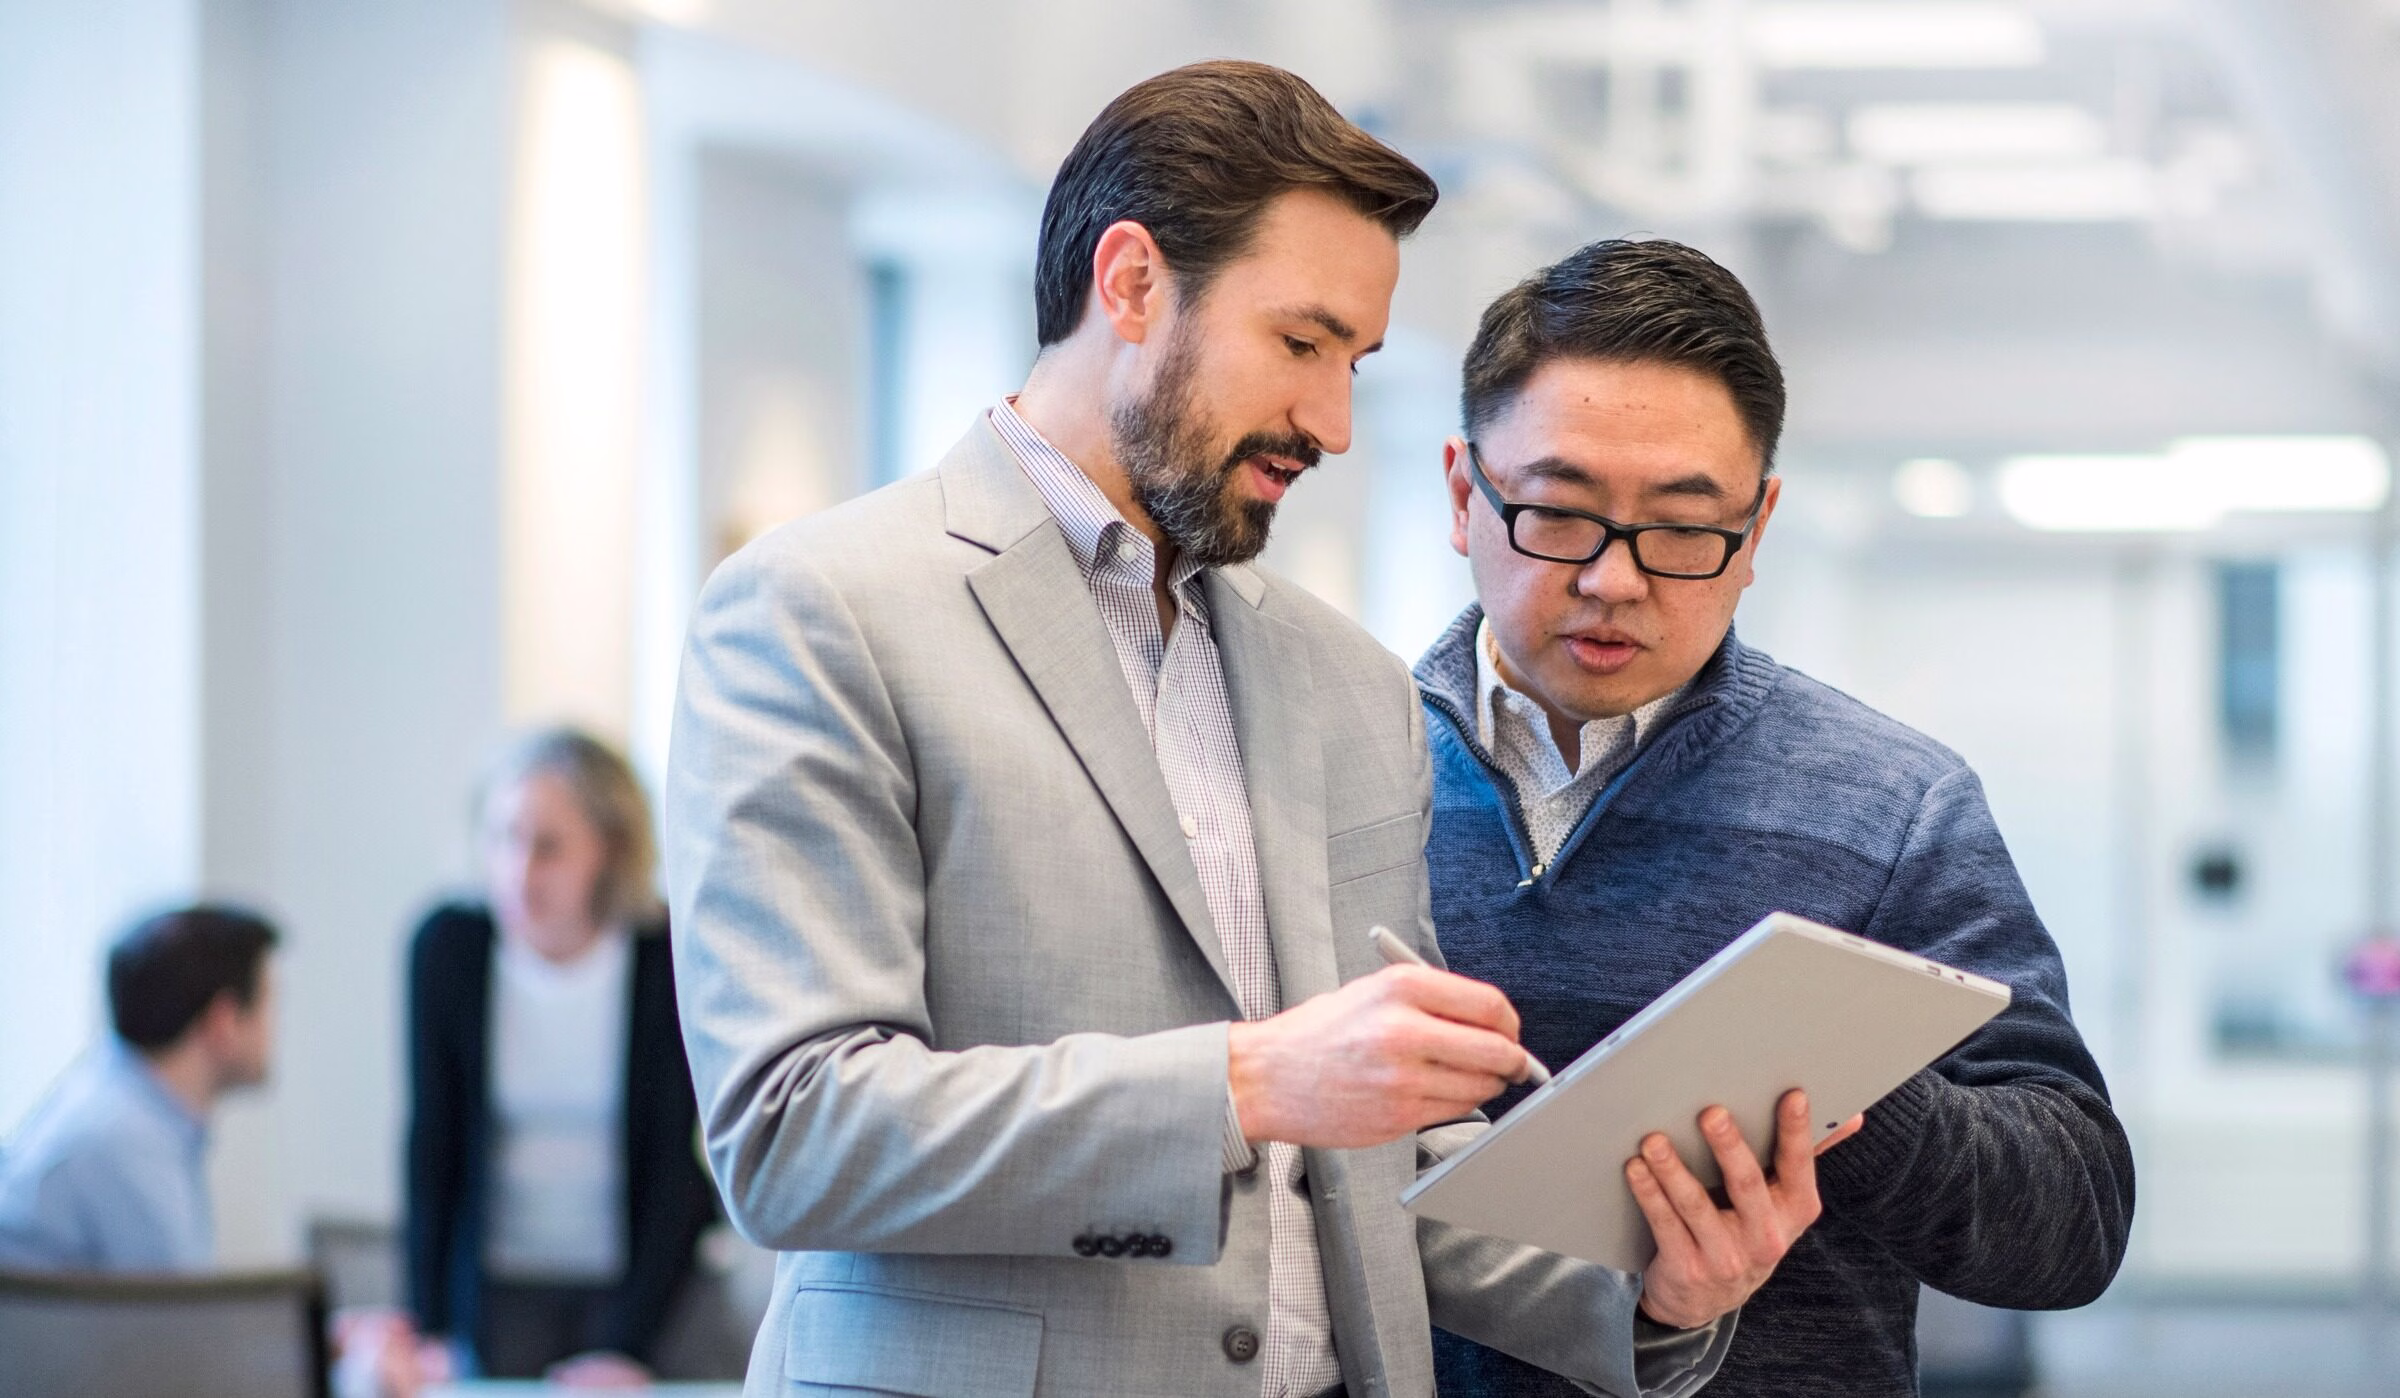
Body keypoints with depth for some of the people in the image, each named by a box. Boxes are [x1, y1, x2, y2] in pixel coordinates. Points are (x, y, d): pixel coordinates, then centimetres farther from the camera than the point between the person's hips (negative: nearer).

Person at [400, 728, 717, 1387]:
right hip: (498, 1278, 2)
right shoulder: (449, 947, -7)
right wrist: (431, 1328, -9)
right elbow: (431, 1147, -3)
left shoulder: (668, 961, -12)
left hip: (643, 1272, -1)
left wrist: (626, 1345, -18)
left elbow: (672, 1169, -11)